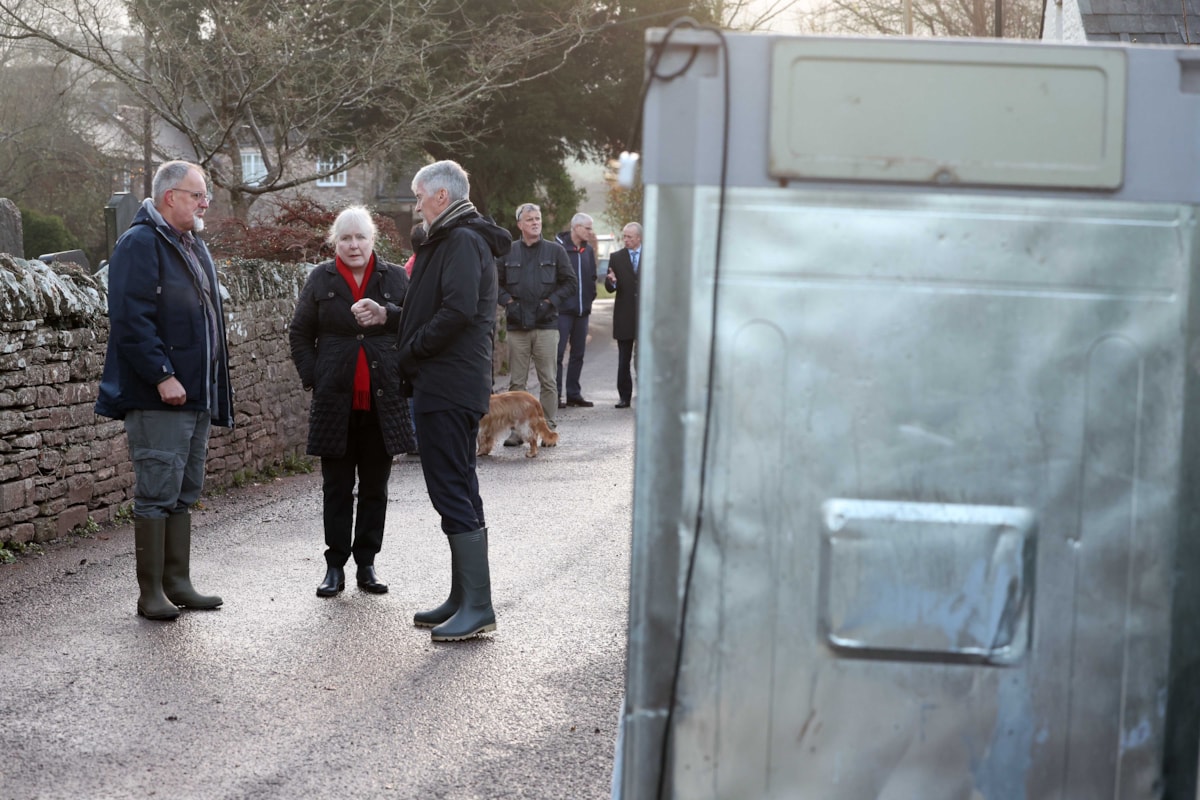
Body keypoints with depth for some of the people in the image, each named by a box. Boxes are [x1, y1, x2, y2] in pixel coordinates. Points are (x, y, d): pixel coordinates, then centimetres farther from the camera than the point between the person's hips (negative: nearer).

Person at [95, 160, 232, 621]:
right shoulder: (140, 244, -10)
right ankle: (151, 592, 0)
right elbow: (131, 319, -19)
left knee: (184, 494, 12)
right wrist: (162, 376, -23)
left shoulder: (194, 247, 19)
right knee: (157, 494, -6)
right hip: (158, 396, -9)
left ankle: (177, 583, 19)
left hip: (196, 393, 9)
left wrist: (216, 386, 20)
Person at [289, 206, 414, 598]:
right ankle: (335, 566, 11)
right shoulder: (320, 278, 6)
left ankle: (367, 564, 17)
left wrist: (387, 315, -21)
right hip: (335, 400, -1)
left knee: (375, 486, 8)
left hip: (382, 400, 1)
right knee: (337, 486, 4)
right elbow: (300, 334, 9)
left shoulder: (395, 277, 6)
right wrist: (313, 379, 0)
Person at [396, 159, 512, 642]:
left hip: (447, 387, -11)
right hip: (455, 385, 11)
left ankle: (478, 606, -11)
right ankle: (464, 600, 20)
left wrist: (411, 352, -14)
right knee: (459, 490, 13)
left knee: (451, 492, -11)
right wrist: (413, 358, 9)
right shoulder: (454, 240, 21)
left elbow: (458, 309, -25)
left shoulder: (462, 241, -12)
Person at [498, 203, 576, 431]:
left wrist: (550, 303, -4)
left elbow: (570, 283, 6)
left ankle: (548, 428, 5)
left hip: (546, 325, -1)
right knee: (516, 382, 3)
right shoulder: (508, 252, 8)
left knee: (548, 381, 0)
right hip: (517, 326, 1)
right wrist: (508, 302, -2)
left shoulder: (555, 250, 5)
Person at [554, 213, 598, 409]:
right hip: (563, 309, -7)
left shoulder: (588, 249, 12)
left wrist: (590, 296, 8)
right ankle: (555, 395, -3)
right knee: (558, 352, -6)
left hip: (582, 310, 7)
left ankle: (573, 393, 17)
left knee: (578, 354, 10)